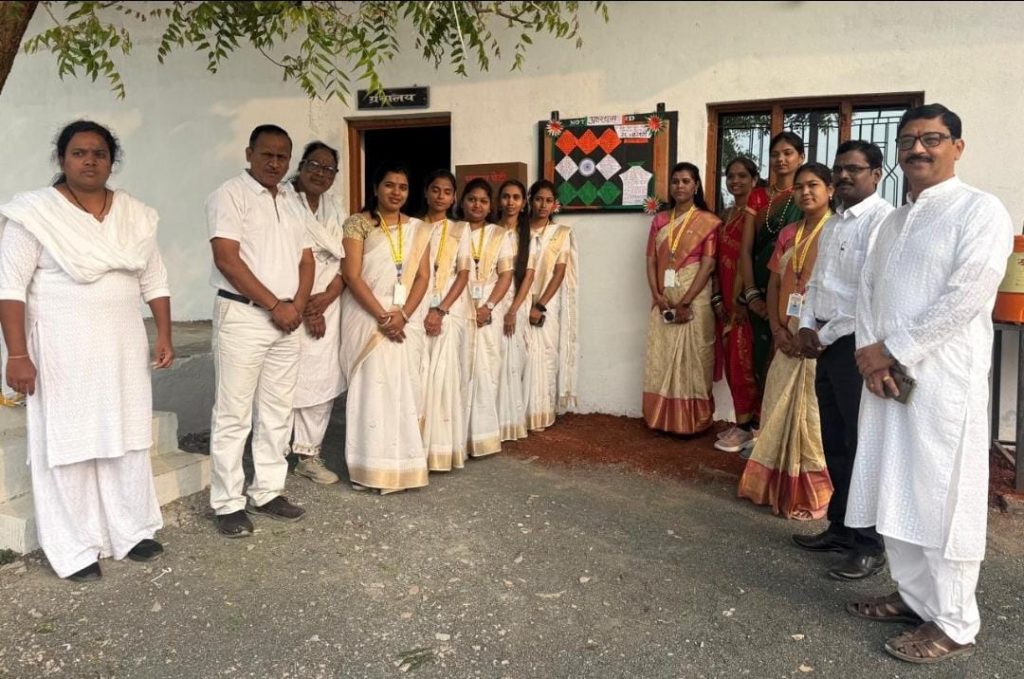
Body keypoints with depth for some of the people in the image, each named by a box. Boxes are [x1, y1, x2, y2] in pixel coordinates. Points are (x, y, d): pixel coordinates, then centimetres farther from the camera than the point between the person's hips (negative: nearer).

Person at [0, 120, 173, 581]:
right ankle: (74, 550, 14)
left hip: (123, 347, 5)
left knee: (126, 440, 11)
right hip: (63, 351, -4)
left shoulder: (136, 214, 7)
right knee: (68, 444, 3)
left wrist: (164, 335, 4)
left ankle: (131, 531, 25)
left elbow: (154, 280, 11)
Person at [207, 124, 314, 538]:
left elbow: (306, 259, 14)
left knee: (278, 412, 10)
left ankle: (267, 492, 21)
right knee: (234, 415, -1)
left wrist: (297, 305, -3)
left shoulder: (291, 203, 16)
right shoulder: (230, 195, -6)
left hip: (286, 320, 7)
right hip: (243, 316, -7)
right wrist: (274, 305, -14)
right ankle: (228, 503, 7)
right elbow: (227, 259, -15)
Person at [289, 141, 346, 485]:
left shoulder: (334, 211, 15)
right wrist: (304, 309, -12)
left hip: (326, 308, 6)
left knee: (322, 382, 5)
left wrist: (325, 299, -7)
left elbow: (344, 262, 9)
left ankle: (309, 455, 16)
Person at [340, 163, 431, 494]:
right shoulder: (358, 224, -2)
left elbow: (422, 276, 4)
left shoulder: (418, 229, 11)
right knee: (371, 387, -2)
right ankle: (370, 467, 6)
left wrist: (402, 314, -11)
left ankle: (400, 465, 13)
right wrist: (382, 316, -16)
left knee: (403, 389, 4)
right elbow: (352, 276, -9)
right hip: (367, 317, -3)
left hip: (405, 319, 4)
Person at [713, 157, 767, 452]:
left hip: (743, 297, -8)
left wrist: (740, 297, -15)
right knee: (731, 360, 11)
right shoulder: (729, 213, 15)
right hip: (727, 297, 8)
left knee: (742, 360, -3)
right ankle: (742, 422, 20)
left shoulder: (754, 210, -10)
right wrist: (719, 297, 8)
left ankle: (746, 426, 6)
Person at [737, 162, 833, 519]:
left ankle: (814, 492, 9)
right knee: (779, 410, 12)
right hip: (788, 339, 7)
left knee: (813, 413, -2)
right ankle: (777, 486, 25)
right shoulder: (787, 234, 13)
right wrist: (777, 329, 0)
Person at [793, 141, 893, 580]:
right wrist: (807, 327, 1)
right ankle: (841, 527, 28)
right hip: (828, 345, 9)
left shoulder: (882, 220, -13)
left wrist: (825, 335, -13)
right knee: (835, 444, 15)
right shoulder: (833, 224, 16)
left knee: (864, 445, -2)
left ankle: (870, 544, 9)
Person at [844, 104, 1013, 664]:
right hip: (887, 375, 7)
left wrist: (892, 351, -13)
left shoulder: (980, 211, -5)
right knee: (893, 492, 12)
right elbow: (868, 290, 12)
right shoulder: (894, 221, 18)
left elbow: (966, 298, -15)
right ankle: (915, 596, 28)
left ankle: (953, 623, 13)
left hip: (943, 379, -7)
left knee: (941, 498, -1)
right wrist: (869, 352, -5)